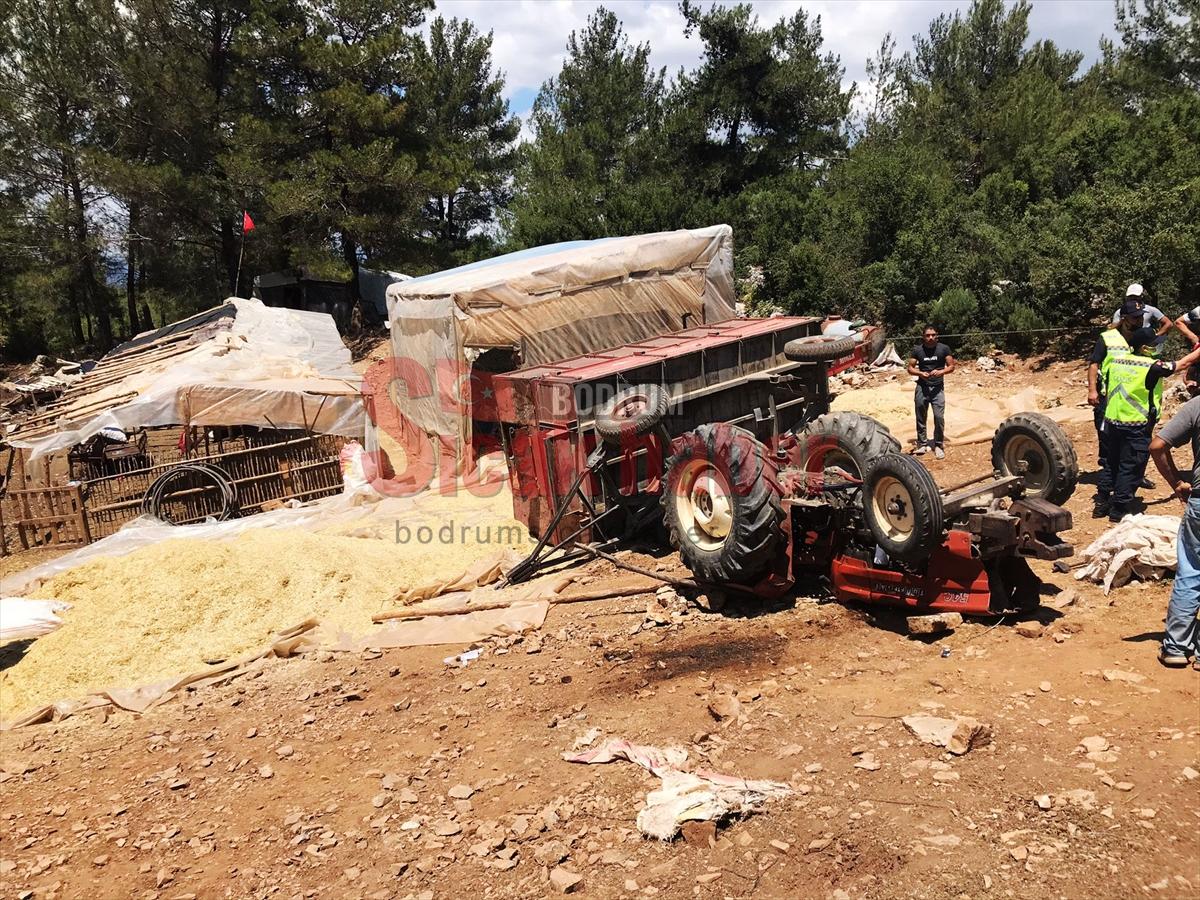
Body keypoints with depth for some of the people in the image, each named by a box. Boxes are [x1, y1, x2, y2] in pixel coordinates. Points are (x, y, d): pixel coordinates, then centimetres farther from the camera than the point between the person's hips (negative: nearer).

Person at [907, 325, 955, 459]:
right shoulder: (917, 350, 0)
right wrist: (920, 373, -15)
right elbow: (910, 368, 4)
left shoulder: (944, 349, -2)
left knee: (939, 417, -7)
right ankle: (922, 444, 20)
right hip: (922, 387, 1)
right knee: (921, 417, 8)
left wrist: (941, 372, -17)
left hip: (938, 388, -1)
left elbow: (951, 366, 2)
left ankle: (938, 445, 6)